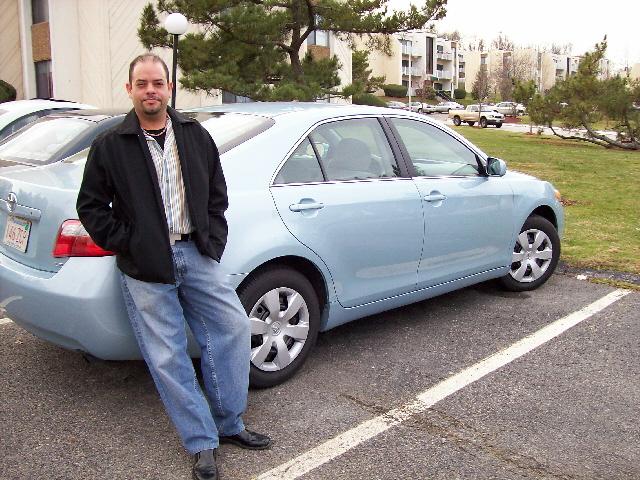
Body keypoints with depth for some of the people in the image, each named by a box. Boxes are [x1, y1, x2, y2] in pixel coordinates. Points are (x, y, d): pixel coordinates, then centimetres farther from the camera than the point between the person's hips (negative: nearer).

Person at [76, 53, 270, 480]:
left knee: (234, 329, 0)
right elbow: (91, 206, 2)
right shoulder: (110, 146, -1)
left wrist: (214, 240, 5)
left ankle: (229, 424, 18)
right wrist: (127, 245, -5)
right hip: (145, 268, -3)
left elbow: (216, 193, 15)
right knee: (168, 358, -1)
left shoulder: (196, 135, 8)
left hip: (196, 254, 3)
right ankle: (203, 443, 13)